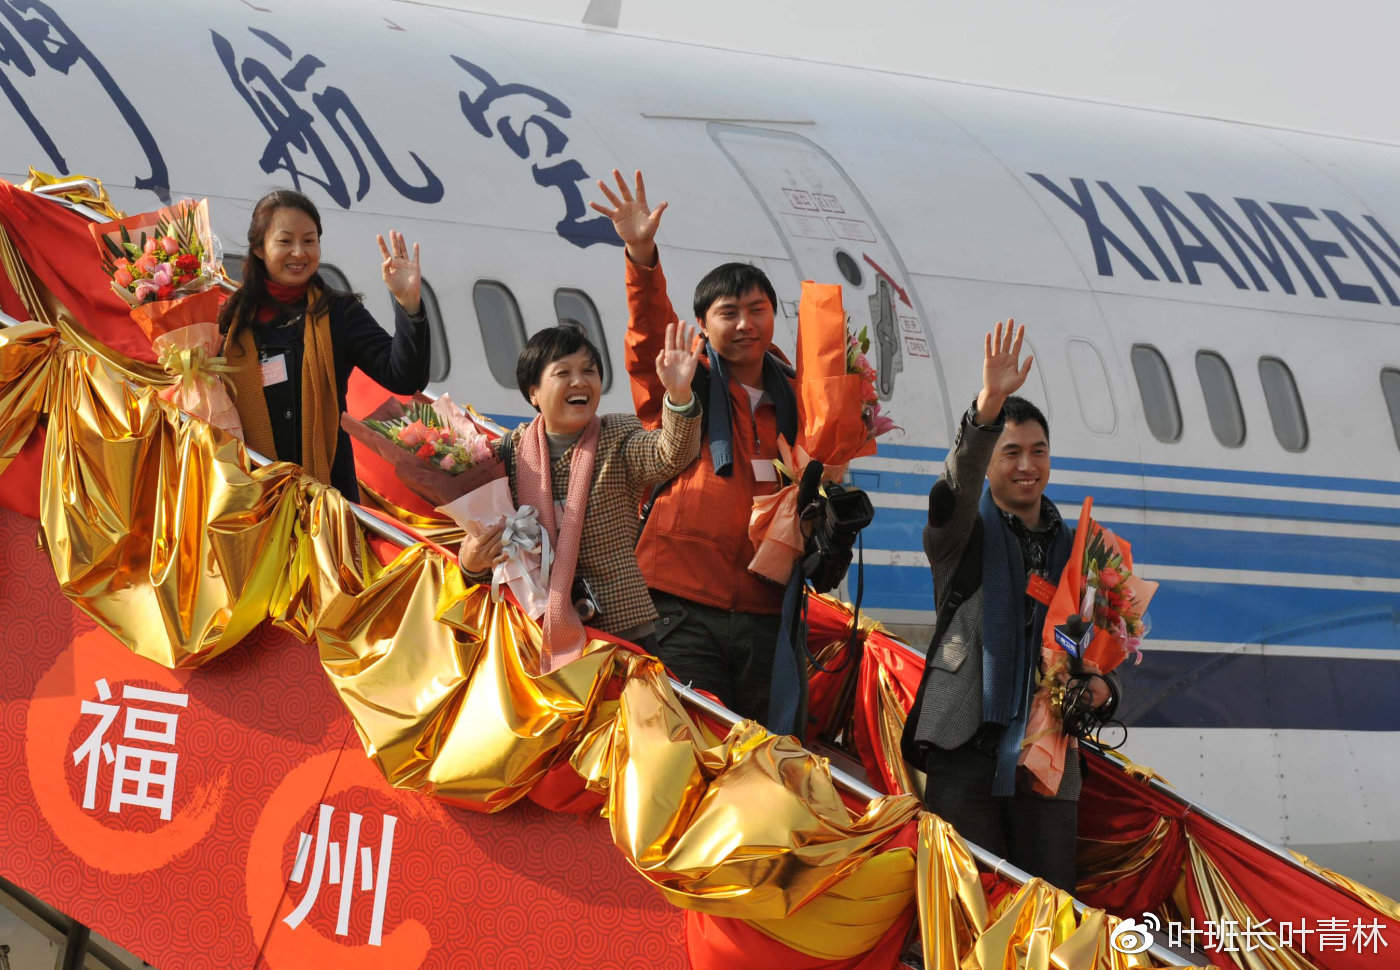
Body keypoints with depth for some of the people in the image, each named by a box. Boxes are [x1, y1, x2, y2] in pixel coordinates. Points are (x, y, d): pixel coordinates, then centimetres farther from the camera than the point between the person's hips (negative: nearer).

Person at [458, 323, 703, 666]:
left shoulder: (619, 438, 3)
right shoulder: (510, 453, 6)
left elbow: (669, 456, -19)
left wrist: (679, 396, -38)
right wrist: (471, 561, -16)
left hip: (623, 627, -1)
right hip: (535, 633, 1)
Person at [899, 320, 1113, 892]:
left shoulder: (1072, 549, 19)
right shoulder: (964, 533, 5)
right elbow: (955, 490, -18)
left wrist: (1098, 687, 3)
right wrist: (988, 406, -34)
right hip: (968, 750, -4)